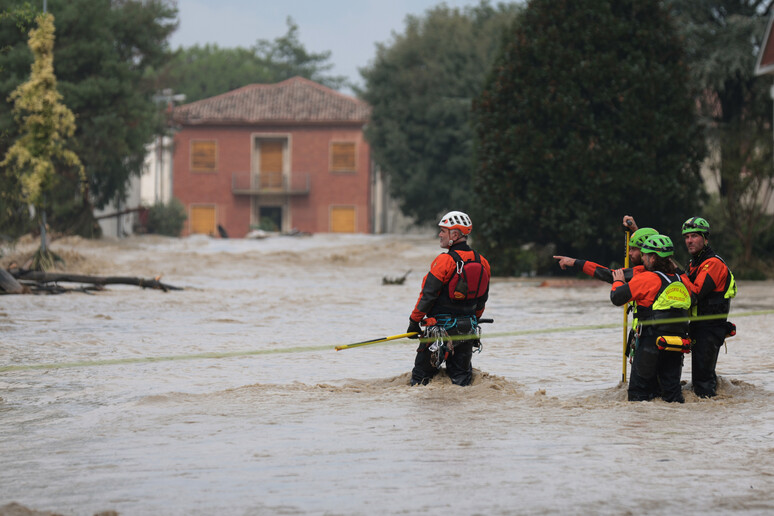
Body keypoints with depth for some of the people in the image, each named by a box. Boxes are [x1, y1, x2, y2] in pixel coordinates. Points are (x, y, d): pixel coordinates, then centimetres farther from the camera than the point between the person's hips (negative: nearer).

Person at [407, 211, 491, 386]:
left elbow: (428, 295, -13)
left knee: (421, 373, 4)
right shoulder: (481, 262, 4)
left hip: (441, 326, -6)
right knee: (460, 373, 13)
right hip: (468, 329, 6)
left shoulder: (445, 260, -16)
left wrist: (414, 321, -4)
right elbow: (482, 299, 14)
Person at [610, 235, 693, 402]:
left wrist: (618, 281, 14)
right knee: (672, 391, 11)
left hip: (651, 343, -5)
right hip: (677, 346, 5)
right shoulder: (681, 281, 9)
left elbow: (617, 298, -8)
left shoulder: (646, 279, -9)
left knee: (638, 394, 2)